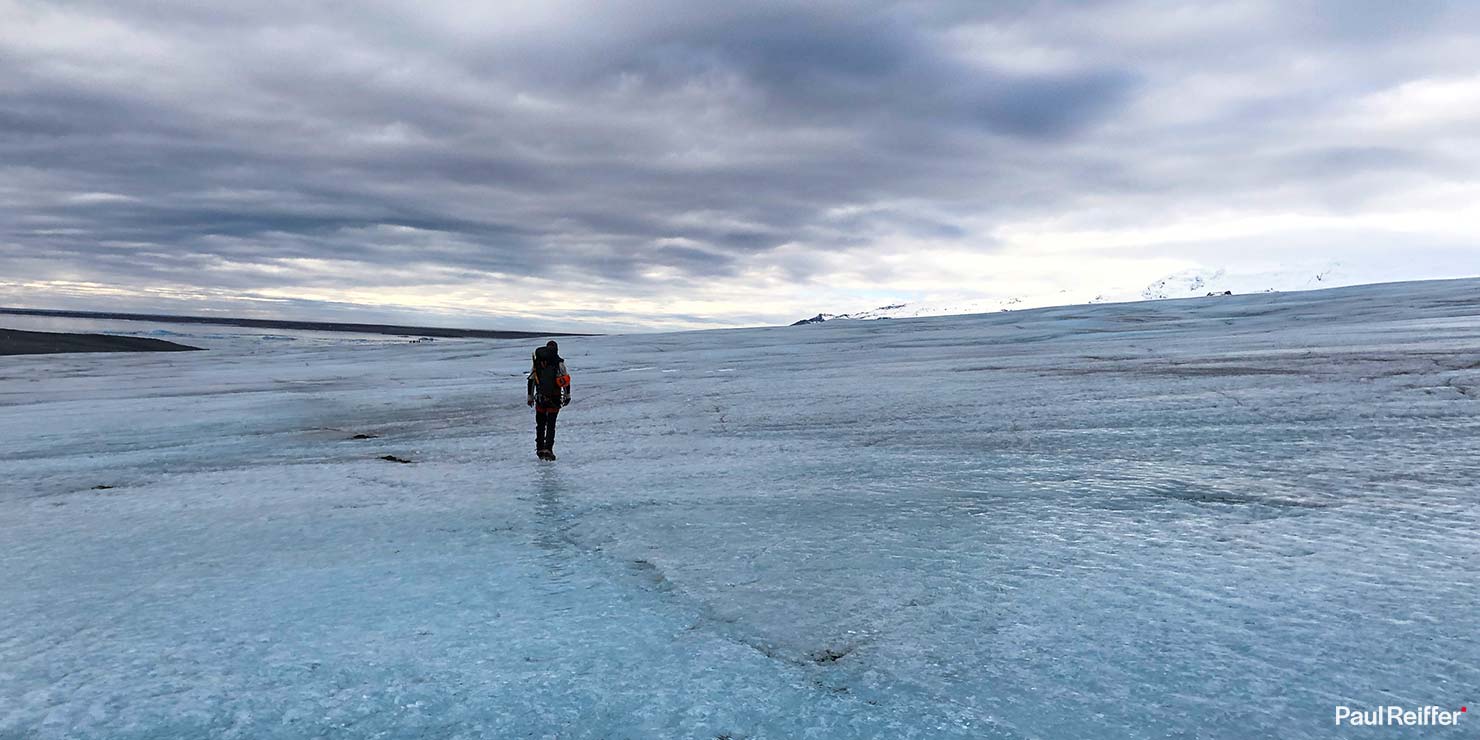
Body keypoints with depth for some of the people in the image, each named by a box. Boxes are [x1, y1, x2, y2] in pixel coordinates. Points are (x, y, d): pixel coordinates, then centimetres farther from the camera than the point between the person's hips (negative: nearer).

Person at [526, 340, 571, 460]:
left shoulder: (536, 362, 4)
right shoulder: (559, 362, -4)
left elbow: (531, 380, 6)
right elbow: (566, 379, -2)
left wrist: (530, 397, 13)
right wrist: (567, 395, 8)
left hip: (540, 397, 2)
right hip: (555, 398, -2)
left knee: (540, 424, 17)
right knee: (551, 425, 3)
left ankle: (539, 449, 21)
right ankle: (548, 449, -8)